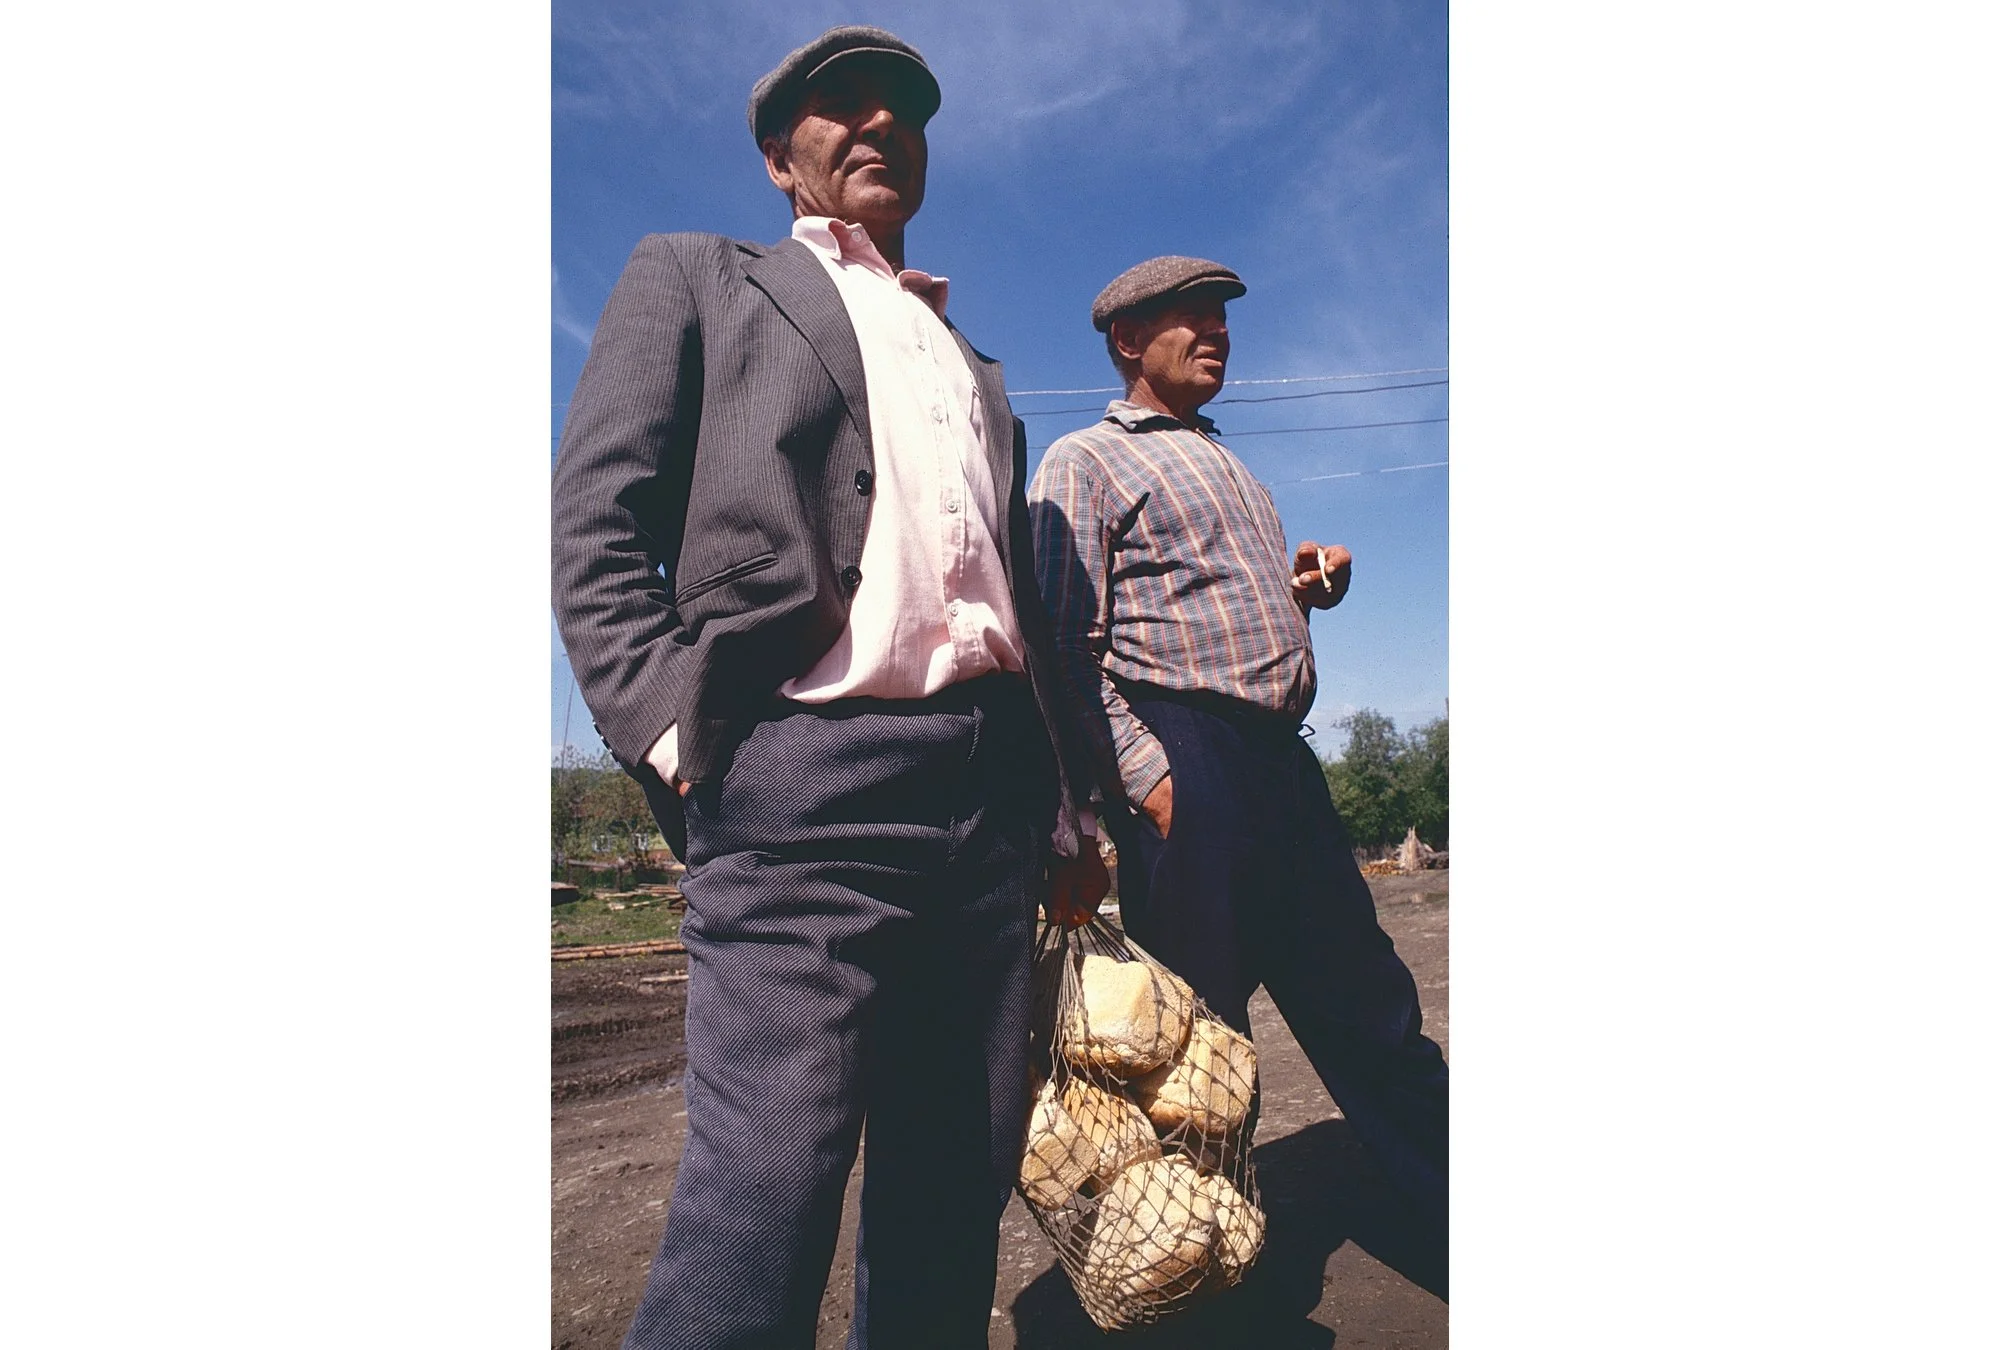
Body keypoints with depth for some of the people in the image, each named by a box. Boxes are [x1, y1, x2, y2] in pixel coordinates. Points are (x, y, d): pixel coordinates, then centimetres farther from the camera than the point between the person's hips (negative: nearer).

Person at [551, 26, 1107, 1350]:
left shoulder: (974, 368, 29)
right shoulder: (697, 276, 15)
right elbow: (599, 526, 2)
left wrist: (1065, 819, 17)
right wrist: (682, 746, -11)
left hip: (991, 783, 6)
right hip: (806, 780, -5)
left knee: (957, 1199, 10)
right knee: (763, 1203, -9)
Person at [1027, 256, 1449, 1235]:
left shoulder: (1222, 461, 27)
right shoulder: (1083, 460, 1)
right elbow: (1070, 644, -9)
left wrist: (1307, 582, 11)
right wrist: (1146, 775, -19)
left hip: (1281, 754, 8)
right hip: (1185, 757, -7)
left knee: (1368, 1001, 10)